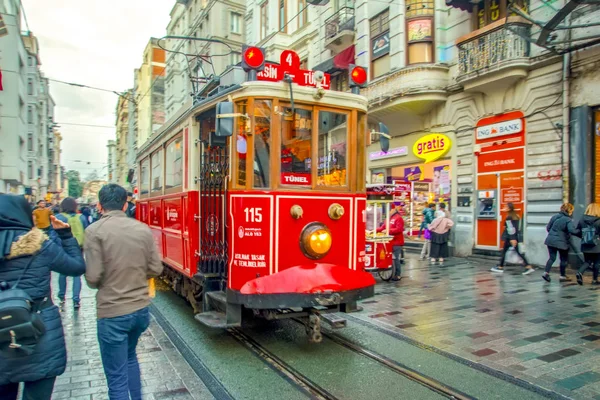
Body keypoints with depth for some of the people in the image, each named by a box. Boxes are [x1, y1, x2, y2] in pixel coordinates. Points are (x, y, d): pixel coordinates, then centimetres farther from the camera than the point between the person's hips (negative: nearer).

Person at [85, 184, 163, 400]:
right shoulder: (143, 229, -1)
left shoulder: (95, 231, -12)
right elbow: (156, 269, 1)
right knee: (130, 357, 30)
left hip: (112, 313, -5)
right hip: (141, 309, 5)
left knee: (117, 378, 9)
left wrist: (106, 283, 6)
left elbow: (93, 277, -16)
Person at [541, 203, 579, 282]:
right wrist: (579, 232, -9)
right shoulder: (568, 220, -12)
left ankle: (546, 272, -5)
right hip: (561, 242, -5)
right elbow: (572, 230, -25)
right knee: (564, 259, 13)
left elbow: (548, 228, 10)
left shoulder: (555, 217, 5)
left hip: (551, 240, 5)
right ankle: (563, 276, 20)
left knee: (552, 258, 10)